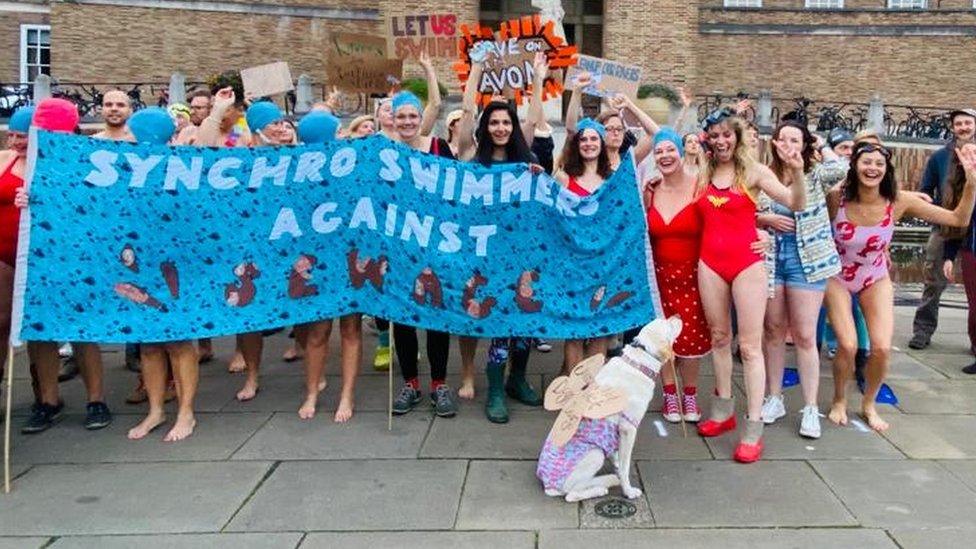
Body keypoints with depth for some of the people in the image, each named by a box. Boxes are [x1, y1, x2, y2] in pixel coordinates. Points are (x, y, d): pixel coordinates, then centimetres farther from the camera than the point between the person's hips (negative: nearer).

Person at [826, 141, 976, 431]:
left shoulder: (899, 201, -20)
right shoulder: (836, 198, -24)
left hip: (876, 280, 2)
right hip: (837, 278, -2)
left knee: (882, 348, -10)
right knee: (847, 346, -15)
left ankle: (869, 405, 20)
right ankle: (839, 402, 15)